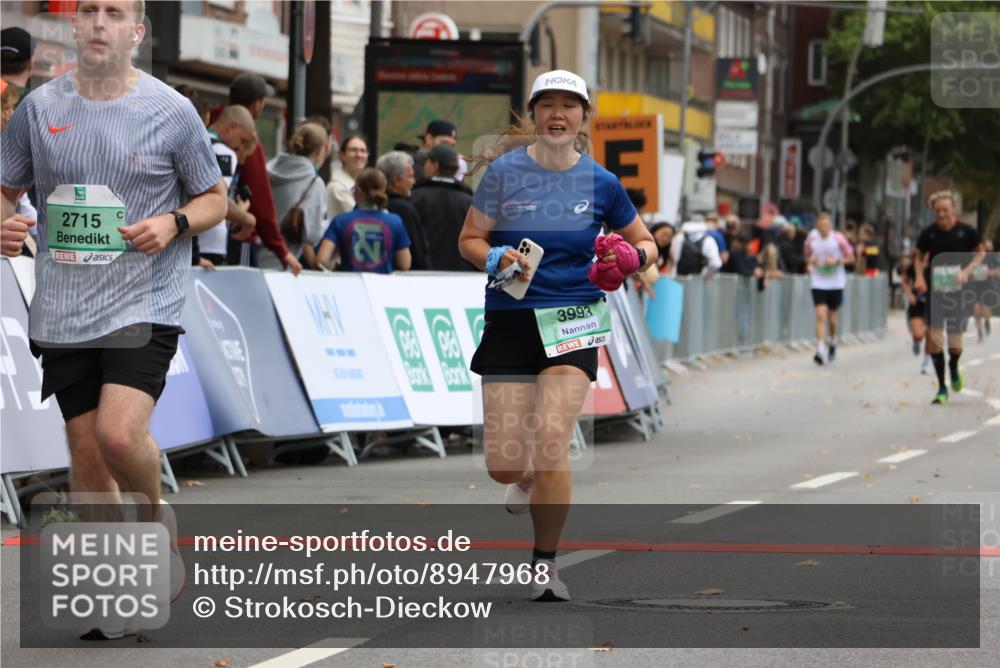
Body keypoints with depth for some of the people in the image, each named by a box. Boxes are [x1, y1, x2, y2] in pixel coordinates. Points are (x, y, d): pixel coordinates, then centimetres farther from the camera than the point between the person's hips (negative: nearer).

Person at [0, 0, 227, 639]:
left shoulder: (171, 111, -3)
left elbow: (214, 198, 7)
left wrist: (174, 223, -13)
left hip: (146, 302, -3)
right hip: (63, 309, 3)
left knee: (120, 433, -21)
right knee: (85, 449, 6)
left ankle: (154, 516, 11)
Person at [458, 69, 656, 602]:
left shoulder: (600, 182, 4)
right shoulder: (504, 171, 1)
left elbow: (645, 243, 16)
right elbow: (469, 239, 8)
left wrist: (634, 257, -7)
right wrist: (496, 259, -13)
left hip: (574, 318, 0)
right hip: (510, 318, 1)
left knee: (550, 438, -19)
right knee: (503, 464, -5)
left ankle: (545, 564, -3)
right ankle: (529, 480, 36)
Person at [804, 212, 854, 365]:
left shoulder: (838, 239, -9)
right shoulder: (811, 238, -2)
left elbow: (851, 258, -1)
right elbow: (807, 256, 15)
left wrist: (836, 261, -17)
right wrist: (810, 262, -8)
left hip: (836, 283, -1)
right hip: (818, 282, 1)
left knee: (831, 316, 10)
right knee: (820, 315, -12)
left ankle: (833, 343, 38)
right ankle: (820, 351, -17)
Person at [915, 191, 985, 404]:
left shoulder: (966, 231, -5)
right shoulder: (928, 233, -2)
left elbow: (980, 252, 8)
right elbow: (920, 257, 13)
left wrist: (967, 270, -9)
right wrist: (920, 278, -4)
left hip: (959, 291, -1)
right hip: (935, 292, 1)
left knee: (955, 344, -1)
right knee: (935, 340, -7)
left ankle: (954, 368, 36)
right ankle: (942, 389, 7)